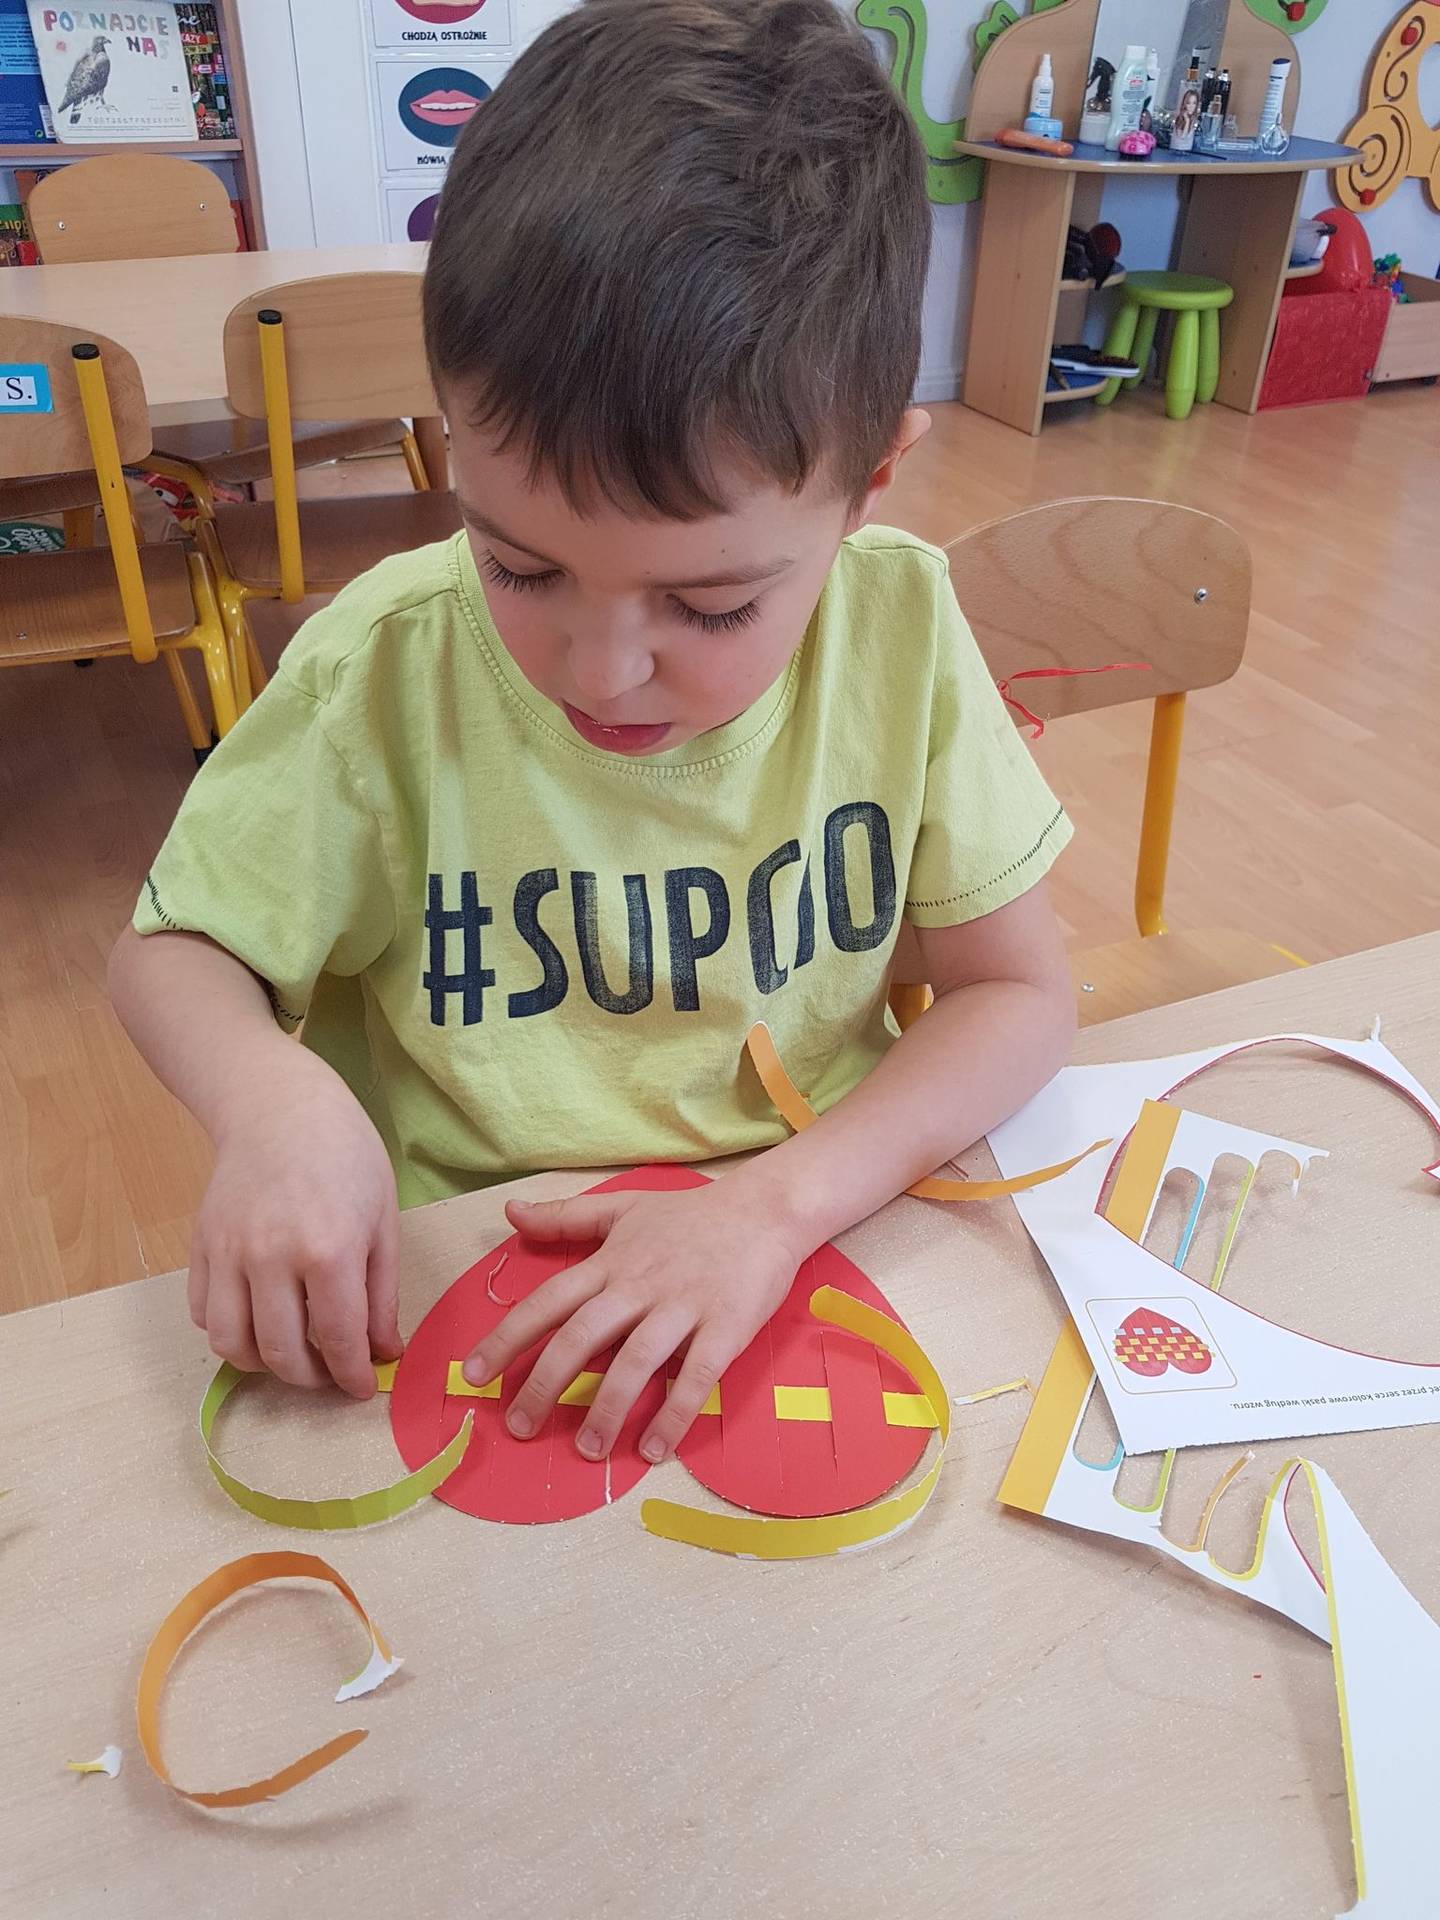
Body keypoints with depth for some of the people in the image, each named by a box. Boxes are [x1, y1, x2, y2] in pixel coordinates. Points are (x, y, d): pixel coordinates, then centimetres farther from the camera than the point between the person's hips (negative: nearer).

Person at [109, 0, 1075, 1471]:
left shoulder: (901, 626, -11)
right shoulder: (387, 667, -14)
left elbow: (1016, 990, -5)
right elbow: (169, 950, -2)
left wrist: (779, 1200, -19)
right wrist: (270, 1095, -23)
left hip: (817, 1250, 1)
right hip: (451, 1302, 0)